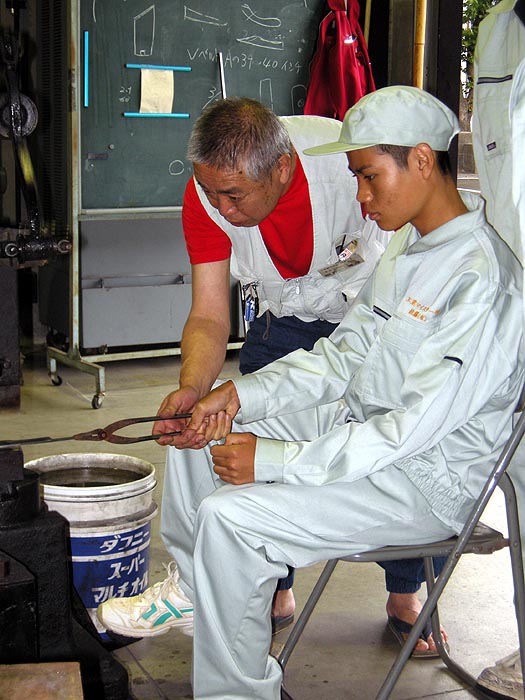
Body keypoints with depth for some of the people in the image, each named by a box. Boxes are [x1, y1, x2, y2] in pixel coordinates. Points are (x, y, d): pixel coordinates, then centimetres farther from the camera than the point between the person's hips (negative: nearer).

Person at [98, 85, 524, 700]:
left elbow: (415, 428, -27)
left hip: (429, 480, -9)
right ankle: (193, 591, 25)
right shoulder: (407, 243, 7)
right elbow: (344, 354, 9)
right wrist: (241, 395, -4)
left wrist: (277, 459, -24)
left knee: (230, 514, -24)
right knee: (202, 430, 10)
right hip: (362, 425, 10)